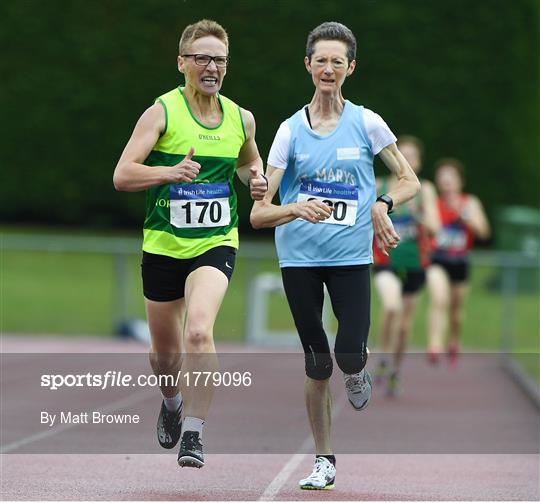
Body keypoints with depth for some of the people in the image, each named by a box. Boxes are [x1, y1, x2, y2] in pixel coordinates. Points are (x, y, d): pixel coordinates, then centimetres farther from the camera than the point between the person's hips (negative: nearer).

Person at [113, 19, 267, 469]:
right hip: (163, 245, 0)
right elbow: (122, 175, -13)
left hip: (216, 244, 0)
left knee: (199, 331, -25)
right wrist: (171, 172, -30)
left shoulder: (241, 119, 5)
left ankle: (193, 433, -24)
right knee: (165, 351, 14)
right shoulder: (162, 113, -6)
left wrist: (255, 179, 4)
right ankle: (172, 401, 47)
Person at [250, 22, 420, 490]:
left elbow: (410, 181, 9)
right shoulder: (291, 130, 0)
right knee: (317, 365, 4)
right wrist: (296, 209, -24)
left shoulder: (366, 123, 0)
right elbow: (258, 213, -3)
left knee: (349, 355, -18)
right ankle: (324, 460, 18)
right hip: (299, 258, 1)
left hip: (351, 256, -1)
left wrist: (382, 205, -11)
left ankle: (357, 371, 20)